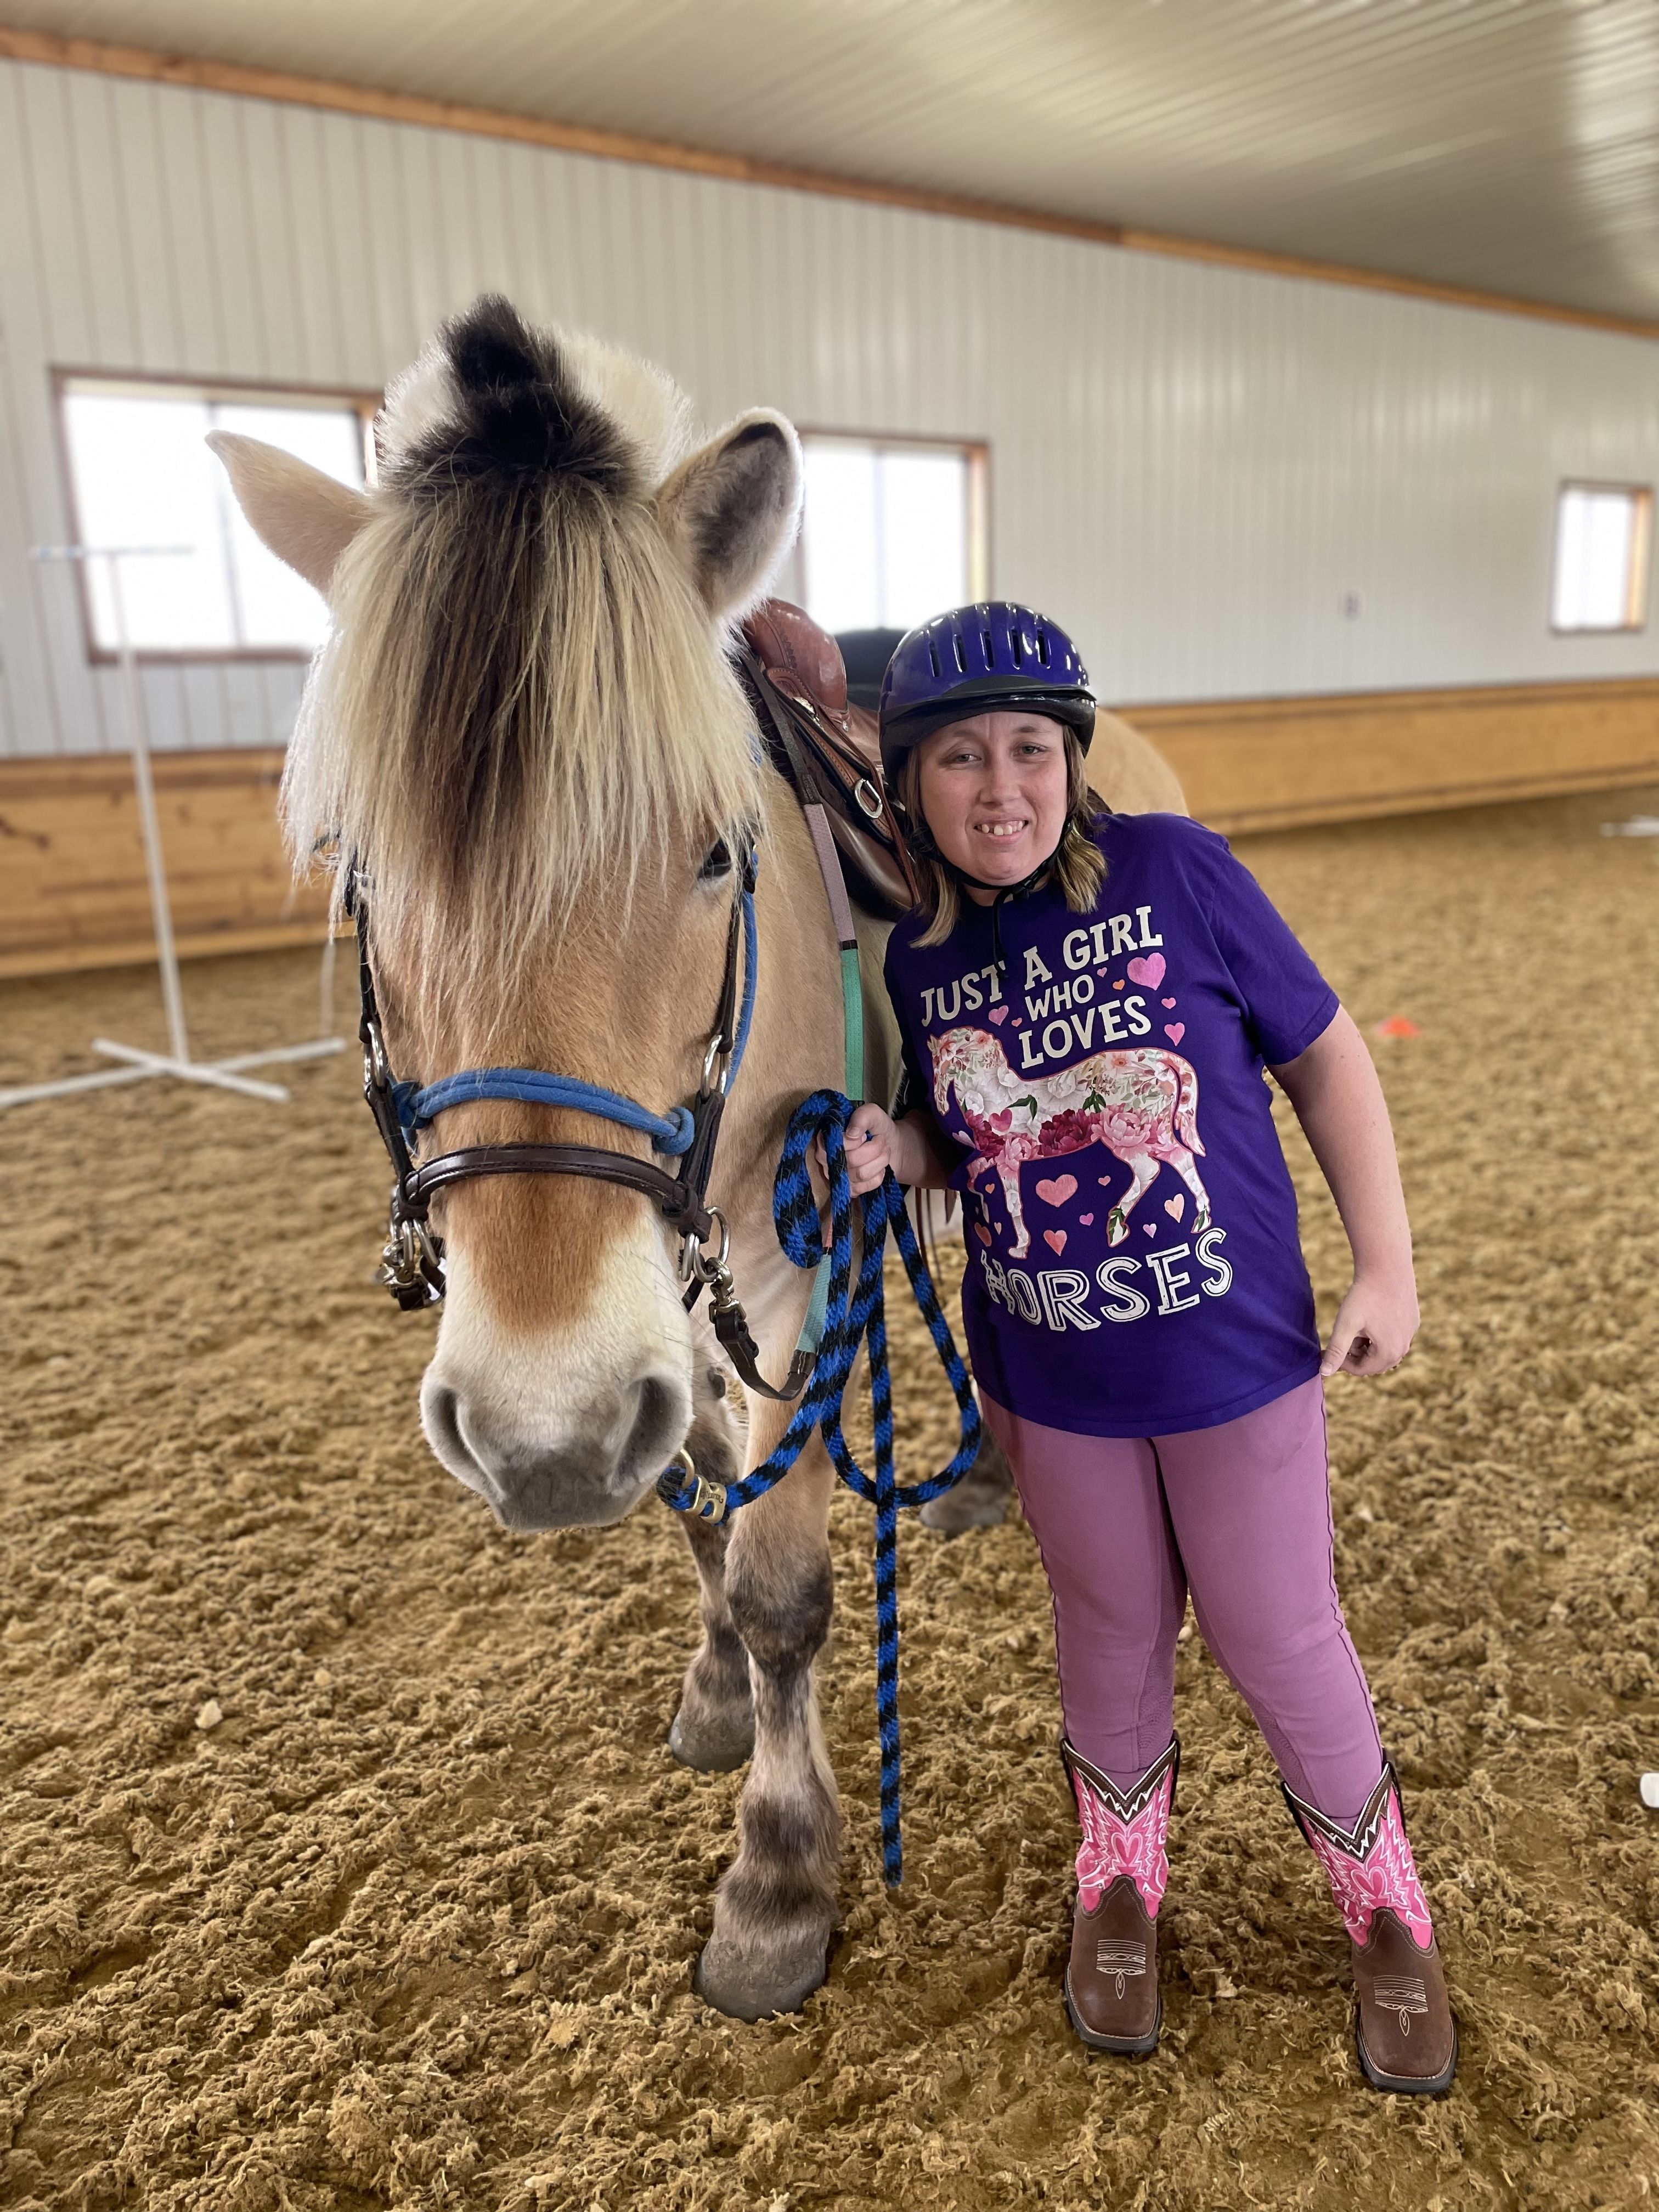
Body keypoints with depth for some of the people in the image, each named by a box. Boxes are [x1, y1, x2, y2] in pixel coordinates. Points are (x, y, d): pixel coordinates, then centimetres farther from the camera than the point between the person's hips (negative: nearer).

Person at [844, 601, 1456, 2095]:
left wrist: (1388, 1264, -9)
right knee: (1114, 1638, 21)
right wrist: (895, 1153, -15)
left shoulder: (1178, 871, -16)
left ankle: (1389, 1914, 43)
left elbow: (1326, 1059, -7)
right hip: (1054, 1380, 2)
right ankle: (1122, 1888, 49)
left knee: (1279, 1642, 13)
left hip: (1238, 1354, -2)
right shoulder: (920, 957, -7)